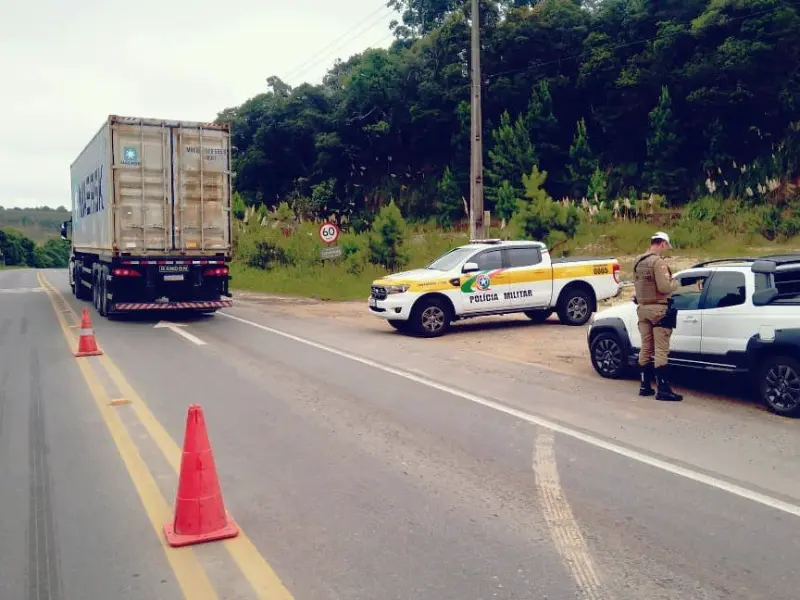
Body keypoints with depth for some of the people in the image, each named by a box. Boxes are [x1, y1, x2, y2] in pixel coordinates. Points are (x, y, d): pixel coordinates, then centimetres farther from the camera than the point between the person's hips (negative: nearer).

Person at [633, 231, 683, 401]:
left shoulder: (638, 262, 11)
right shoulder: (658, 261, -16)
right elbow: (665, 287, -22)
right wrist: (675, 283, -3)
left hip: (643, 308, 8)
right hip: (658, 309, -8)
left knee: (646, 349, 12)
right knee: (661, 351, -6)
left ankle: (645, 386, 17)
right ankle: (663, 389, -6)